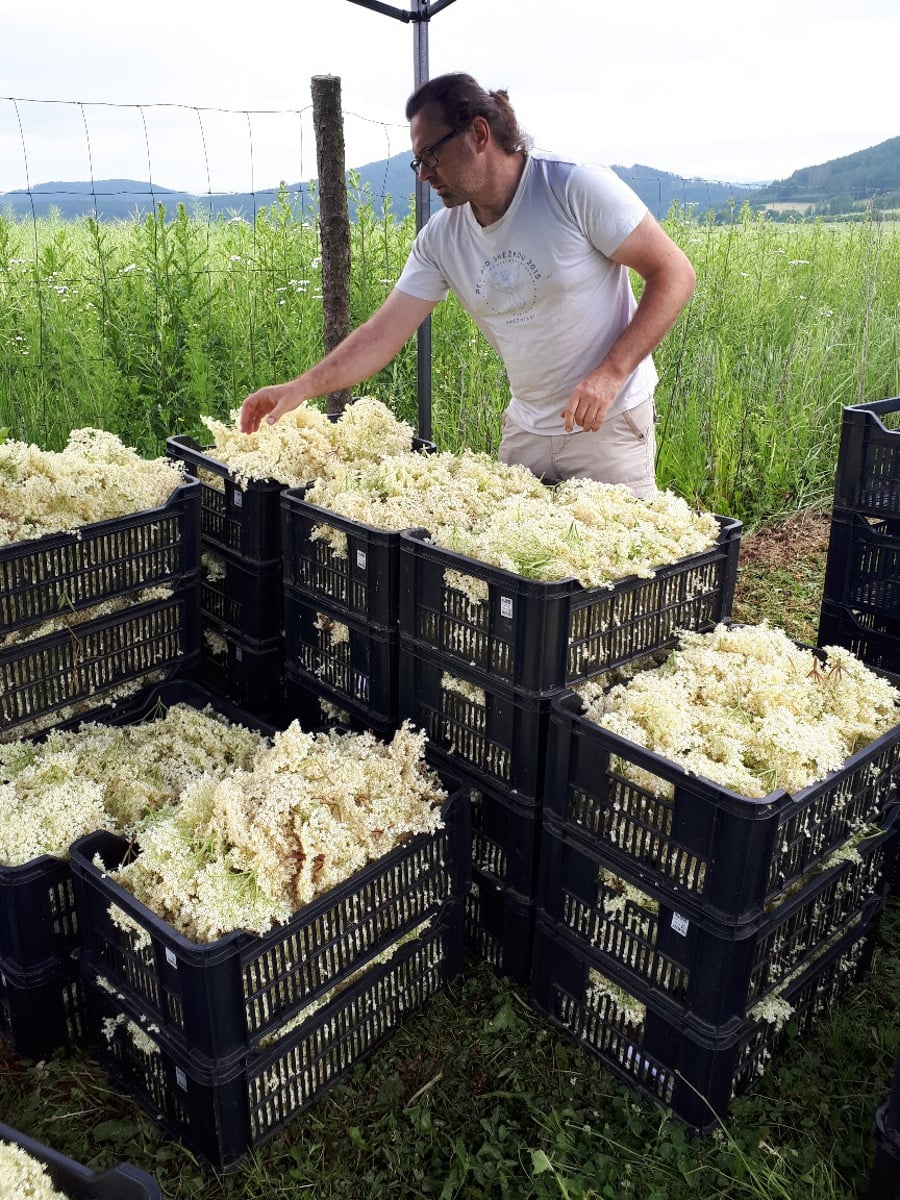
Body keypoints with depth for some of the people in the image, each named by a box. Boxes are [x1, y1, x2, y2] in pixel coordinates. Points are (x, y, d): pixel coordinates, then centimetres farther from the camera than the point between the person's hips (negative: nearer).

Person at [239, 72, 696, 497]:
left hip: (609, 423, -4)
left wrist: (610, 373, -22)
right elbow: (383, 333, -2)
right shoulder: (440, 238, 0)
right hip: (525, 428, 5)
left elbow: (674, 273, -12)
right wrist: (300, 388, -13)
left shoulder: (578, 189, -14)